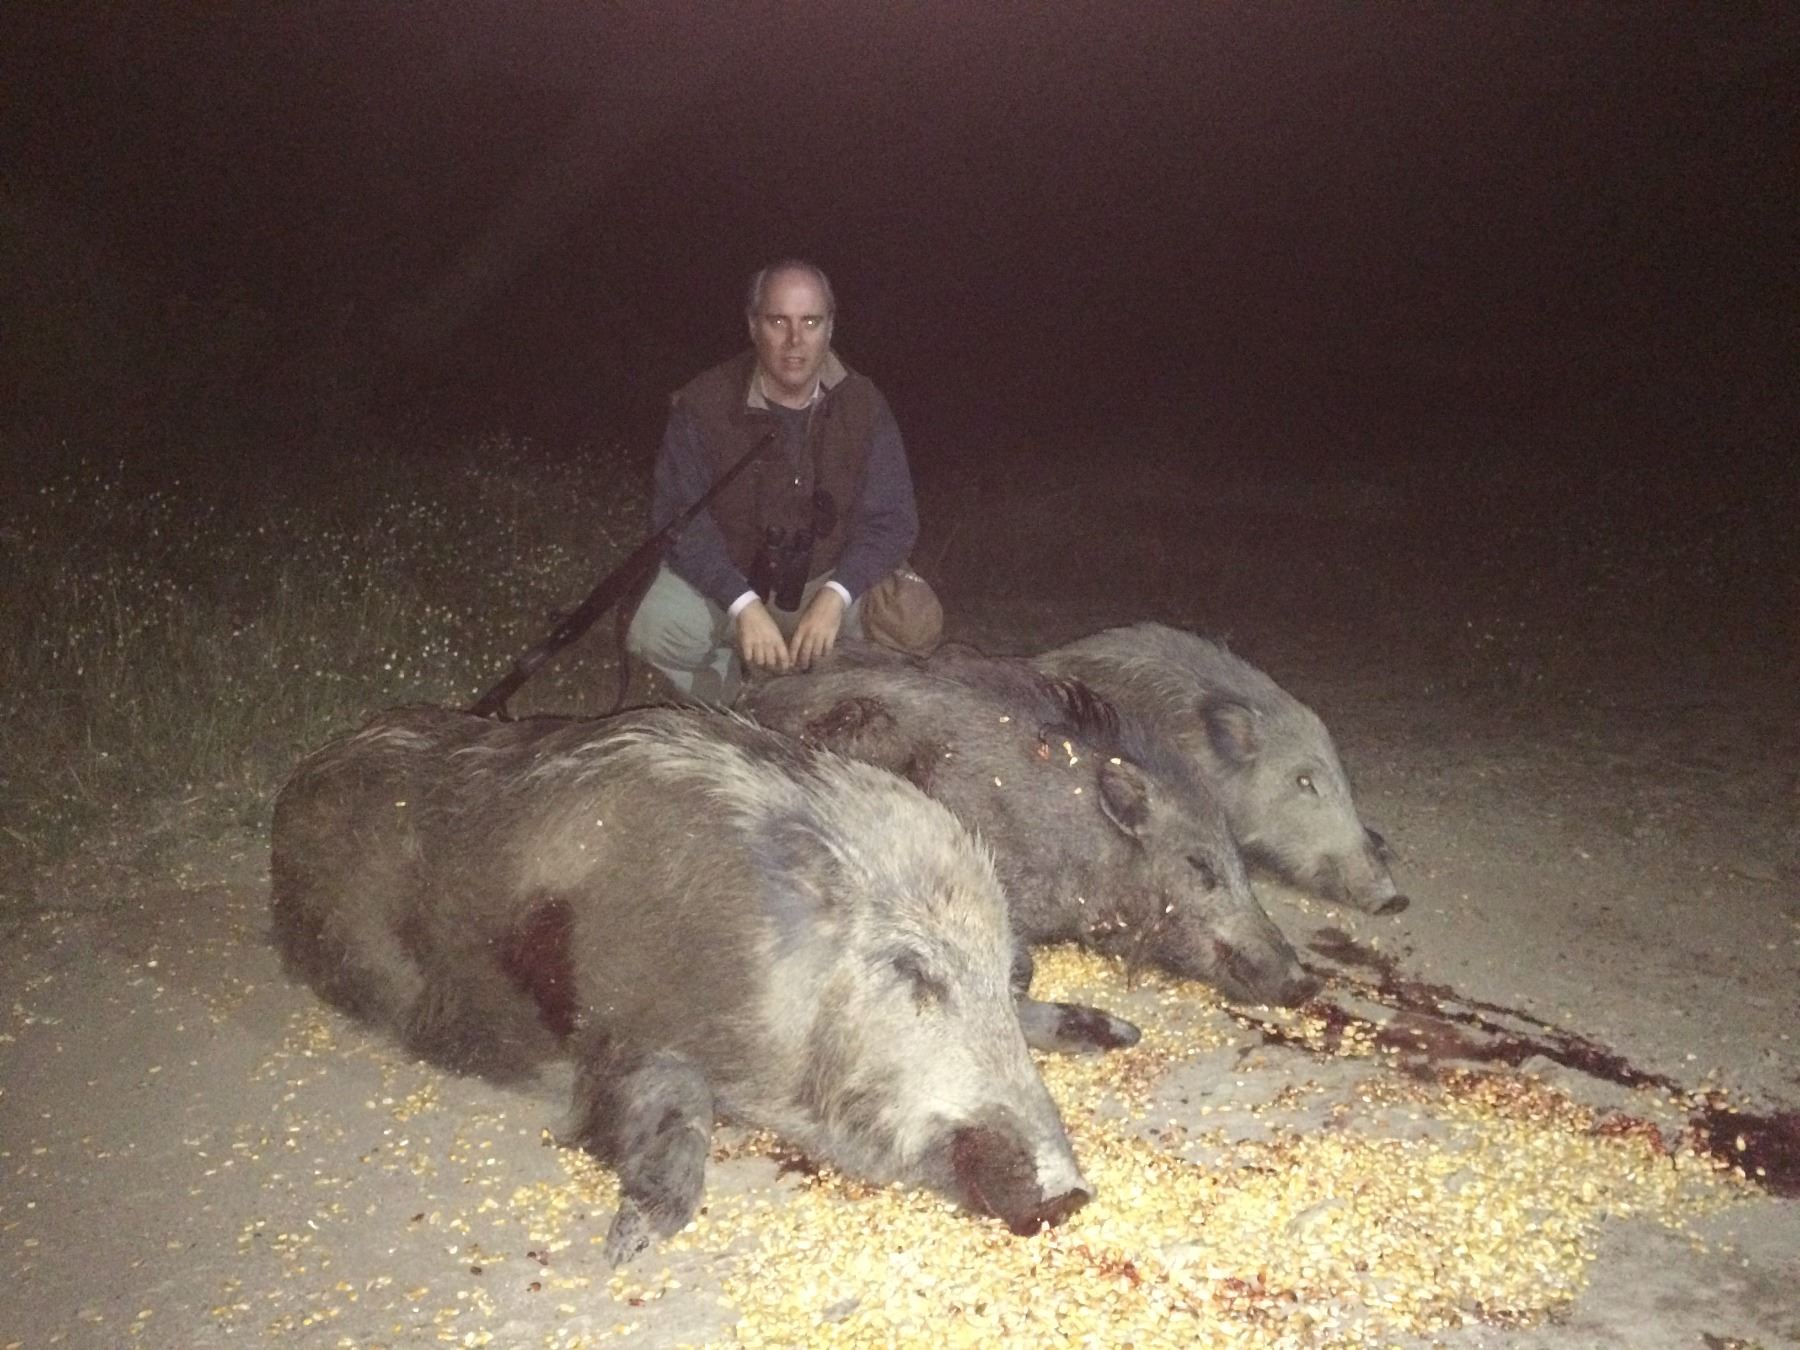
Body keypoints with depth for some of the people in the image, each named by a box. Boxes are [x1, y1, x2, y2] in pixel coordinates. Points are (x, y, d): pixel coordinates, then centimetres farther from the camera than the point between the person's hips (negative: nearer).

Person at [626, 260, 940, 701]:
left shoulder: (862, 405, -9)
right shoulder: (704, 404, -16)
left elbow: (889, 519, -11)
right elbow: (678, 518, -18)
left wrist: (833, 597, -29)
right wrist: (744, 605, -33)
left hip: (829, 579, 2)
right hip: (724, 579, -2)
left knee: (913, 624, -22)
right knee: (656, 631, -30)